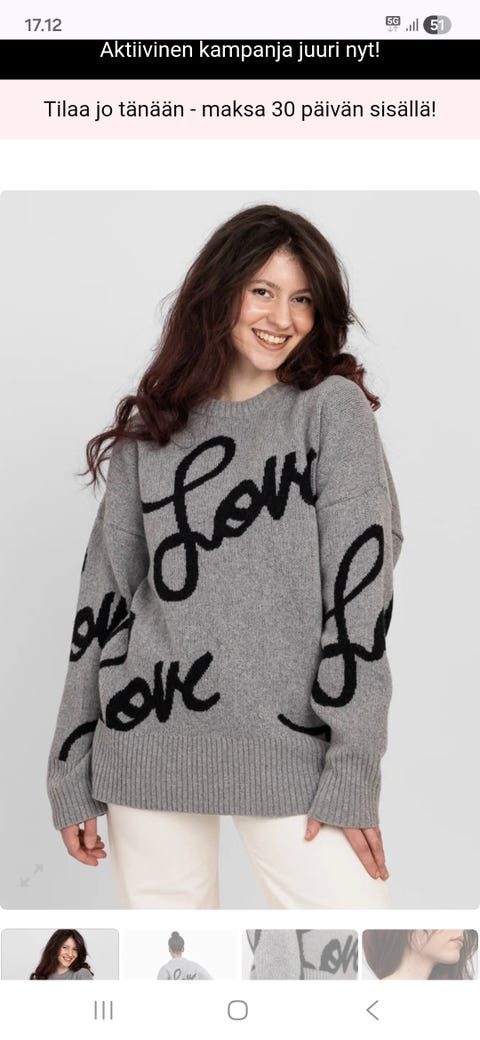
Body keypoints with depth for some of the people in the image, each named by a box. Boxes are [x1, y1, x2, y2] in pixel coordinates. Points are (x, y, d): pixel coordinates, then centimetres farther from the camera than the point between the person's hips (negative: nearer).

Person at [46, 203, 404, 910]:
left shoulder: (333, 408, 2)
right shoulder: (152, 429, 10)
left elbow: (362, 584, -7)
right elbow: (105, 595, 10)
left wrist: (353, 773, -14)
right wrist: (72, 776, 8)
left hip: (288, 748, -2)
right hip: (148, 745, 3)